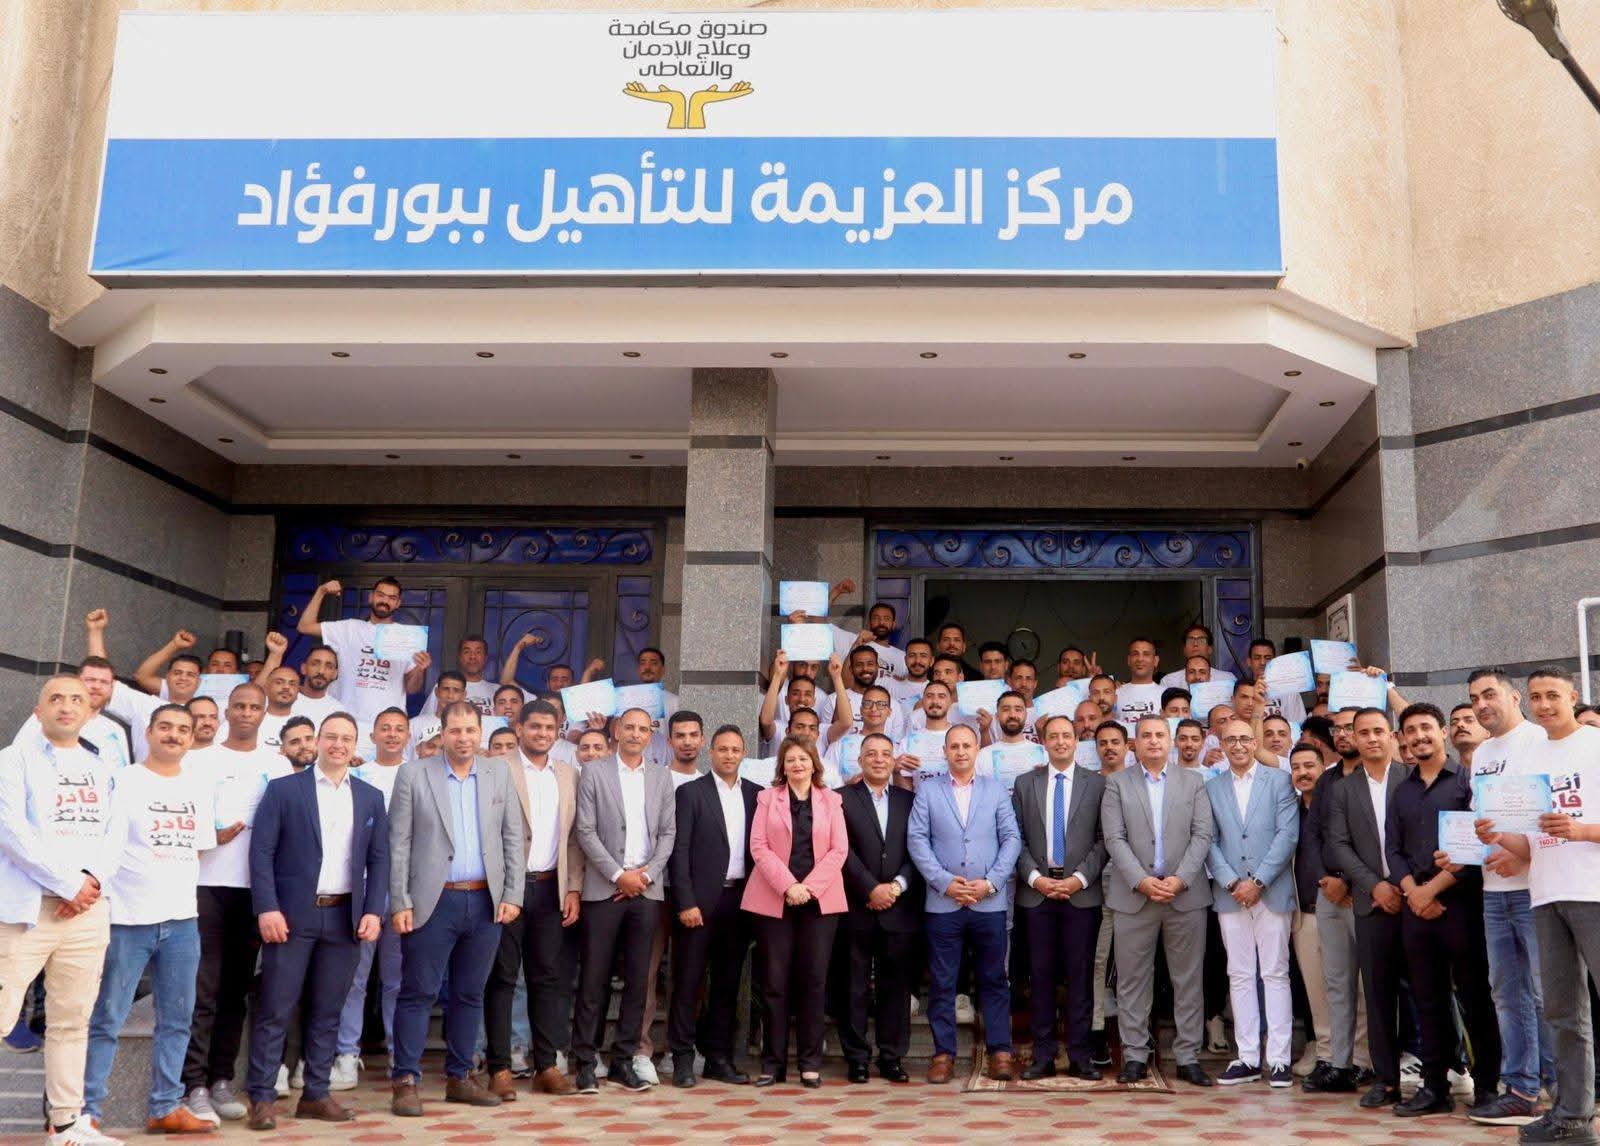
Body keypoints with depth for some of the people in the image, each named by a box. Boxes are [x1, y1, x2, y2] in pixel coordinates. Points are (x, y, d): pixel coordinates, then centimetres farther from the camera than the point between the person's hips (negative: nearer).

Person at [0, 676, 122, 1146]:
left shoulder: (101, 770, 16)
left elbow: (113, 835, 10)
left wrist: (90, 878, -10)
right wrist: (68, 883, -12)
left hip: (88, 909, 5)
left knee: (72, 1020, 9)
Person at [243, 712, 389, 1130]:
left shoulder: (371, 797, 10)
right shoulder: (283, 789, 0)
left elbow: (379, 860, 9)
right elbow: (261, 852, -4)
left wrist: (373, 911, -1)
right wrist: (267, 909, -12)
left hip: (345, 917, 3)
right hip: (293, 915, -3)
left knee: (327, 1012, 8)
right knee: (275, 1010, -1)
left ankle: (315, 1094, 17)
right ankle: (262, 1097, 6)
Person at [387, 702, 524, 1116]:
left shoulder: (499, 774, 8)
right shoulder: (413, 775, -1)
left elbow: (513, 839, 8)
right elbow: (399, 844, -3)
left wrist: (513, 895, 0)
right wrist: (400, 903, -8)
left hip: (486, 903, 3)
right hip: (434, 902, -3)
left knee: (469, 994, 11)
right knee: (418, 993, 1)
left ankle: (459, 1077, 21)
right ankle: (405, 1081, 9)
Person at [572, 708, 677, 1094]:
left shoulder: (661, 778, 12)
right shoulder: (594, 772, 2)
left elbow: (667, 833, 9)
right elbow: (586, 831, -4)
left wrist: (646, 874, -4)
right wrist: (618, 875, -9)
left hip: (645, 890, 3)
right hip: (604, 889, -3)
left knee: (637, 980, 5)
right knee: (593, 979, -2)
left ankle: (623, 1061, 14)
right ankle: (585, 1064, 6)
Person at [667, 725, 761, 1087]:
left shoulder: (756, 794, 10)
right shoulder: (690, 792, -1)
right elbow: (679, 850, -5)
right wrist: (685, 903, -11)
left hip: (740, 899, 4)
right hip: (701, 900, -4)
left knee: (728, 982, 9)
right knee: (689, 981, 1)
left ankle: (719, 1058, 17)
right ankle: (683, 1058, 8)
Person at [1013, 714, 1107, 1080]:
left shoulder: (1097, 783, 5)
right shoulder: (1025, 784, 9)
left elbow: (1104, 840, 0)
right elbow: (1017, 838, 5)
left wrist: (1079, 878, -10)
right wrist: (1035, 878, -7)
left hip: (1082, 893, -1)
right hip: (1037, 891, 1)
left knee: (1080, 977, 2)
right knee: (1042, 976, 4)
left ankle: (1079, 1057, 9)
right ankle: (1043, 1057, 10)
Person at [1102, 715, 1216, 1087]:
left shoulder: (1193, 782, 10)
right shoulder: (1117, 784, 6)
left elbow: (1202, 836, 1)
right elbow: (1114, 839, -2)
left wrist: (1180, 879, -10)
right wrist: (1142, 881, -13)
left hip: (1186, 894, 1)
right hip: (1133, 894, -1)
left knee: (1188, 979, 4)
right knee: (1133, 980, 3)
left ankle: (1188, 1057, 12)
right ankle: (1135, 1056, 12)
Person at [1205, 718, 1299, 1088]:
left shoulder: (1278, 780, 2)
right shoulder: (1212, 787, 10)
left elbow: (1288, 834, -6)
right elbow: (1210, 841, 5)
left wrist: (1257, 881, -12)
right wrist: (1232, 883, -8)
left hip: (1272, 891, -3)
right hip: (1230, 893, 3)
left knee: (1275, 974, 0)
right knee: (1240, 976, 5)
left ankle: (1279, 1059, 4)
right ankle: (1247, 1058, 10)